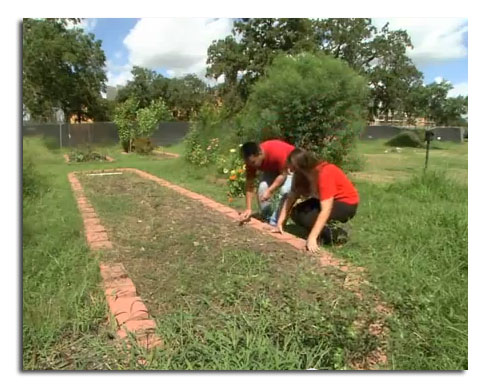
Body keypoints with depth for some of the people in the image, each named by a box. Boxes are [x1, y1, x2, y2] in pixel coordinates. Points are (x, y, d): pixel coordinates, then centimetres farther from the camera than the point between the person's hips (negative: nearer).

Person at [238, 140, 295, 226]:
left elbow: (283, 174, -30)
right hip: (272, 168, 5)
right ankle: (267, 220, 0)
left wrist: (270, 191, -39)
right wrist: (248, 209, -25)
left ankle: (274, 222, -13)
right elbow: (249, 185, -19)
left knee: (285, 190, -29)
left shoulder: (277, 152, -42)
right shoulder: (251, 159, -24)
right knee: (262, 188, -20)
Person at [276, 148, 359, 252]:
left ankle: (337, 233, -6)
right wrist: (280, 222, -11)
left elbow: (326, 210, -36)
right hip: (328, 200, 8)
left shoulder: (325, 174, -31)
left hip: (347, 204, -8)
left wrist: (312, 237, -40)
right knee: (296, 214, -11)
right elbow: (291, 198, -4)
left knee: (308, 219, -26)